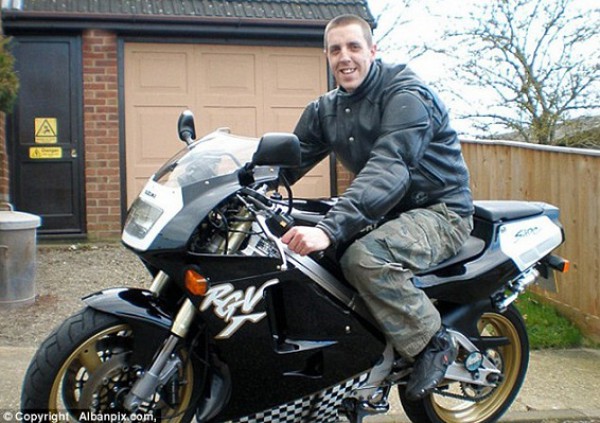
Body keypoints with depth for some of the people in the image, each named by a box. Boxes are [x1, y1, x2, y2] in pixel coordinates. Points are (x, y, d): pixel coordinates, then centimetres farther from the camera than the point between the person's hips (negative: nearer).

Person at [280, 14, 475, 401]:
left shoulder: (405, 93, -17)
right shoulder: (325, 110, 8)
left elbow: (388, 168, -32)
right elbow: (288, 161, 4)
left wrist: (330, 228, -45)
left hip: (440, 211, -8)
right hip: (388, 212, 8)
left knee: (365, 257, -34)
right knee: (302, 248, -3)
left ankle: (433, 342, -12)